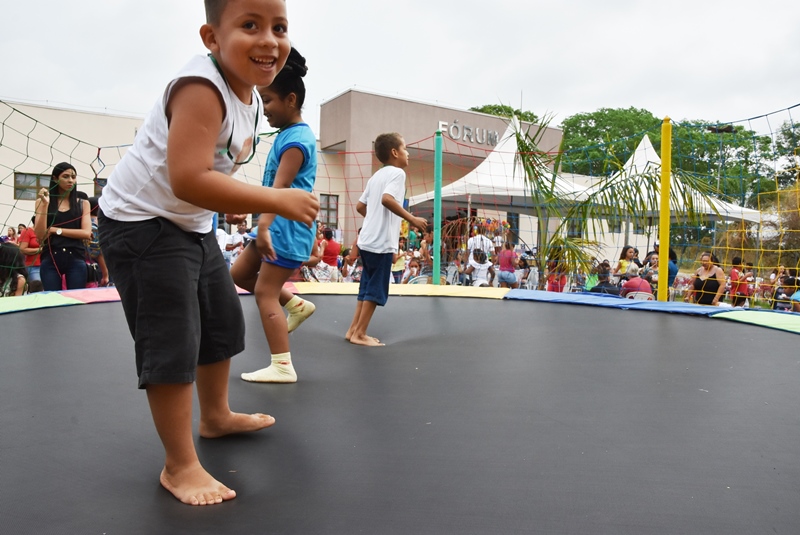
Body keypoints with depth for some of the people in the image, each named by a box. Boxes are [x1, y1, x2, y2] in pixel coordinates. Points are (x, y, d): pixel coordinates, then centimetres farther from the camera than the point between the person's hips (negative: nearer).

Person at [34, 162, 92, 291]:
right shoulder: (41, 201, 8)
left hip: (76, 259, 0)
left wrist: (55, 230, -7)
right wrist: (45, 204, -8)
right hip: (50, 259, 0)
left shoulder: (82, 203, 8)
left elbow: (87, 233, -4)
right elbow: (40, 235, -3)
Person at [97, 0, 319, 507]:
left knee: (224, 322, 19)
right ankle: (180, 465, 10)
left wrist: (229, 202, 8)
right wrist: (277, 201, -35)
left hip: (193, 225, 10)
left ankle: (216, 415, 41)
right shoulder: (201, 89, -27)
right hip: (143, 221, -9)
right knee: (173, 345, -8)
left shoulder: (252, 97, 2)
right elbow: (187, 181, -37)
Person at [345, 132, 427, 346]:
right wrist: (412, 219, -23)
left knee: (367, 288, 15)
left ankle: (353, 330, 19)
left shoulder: (376, 175, 18)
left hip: (367, 240, 9)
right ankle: (360, 334, 4)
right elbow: (387, 198, -26)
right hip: (381, 242, -9)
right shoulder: (397, 172, -8)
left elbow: (360, 206, 19)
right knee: (376, 290, -1)